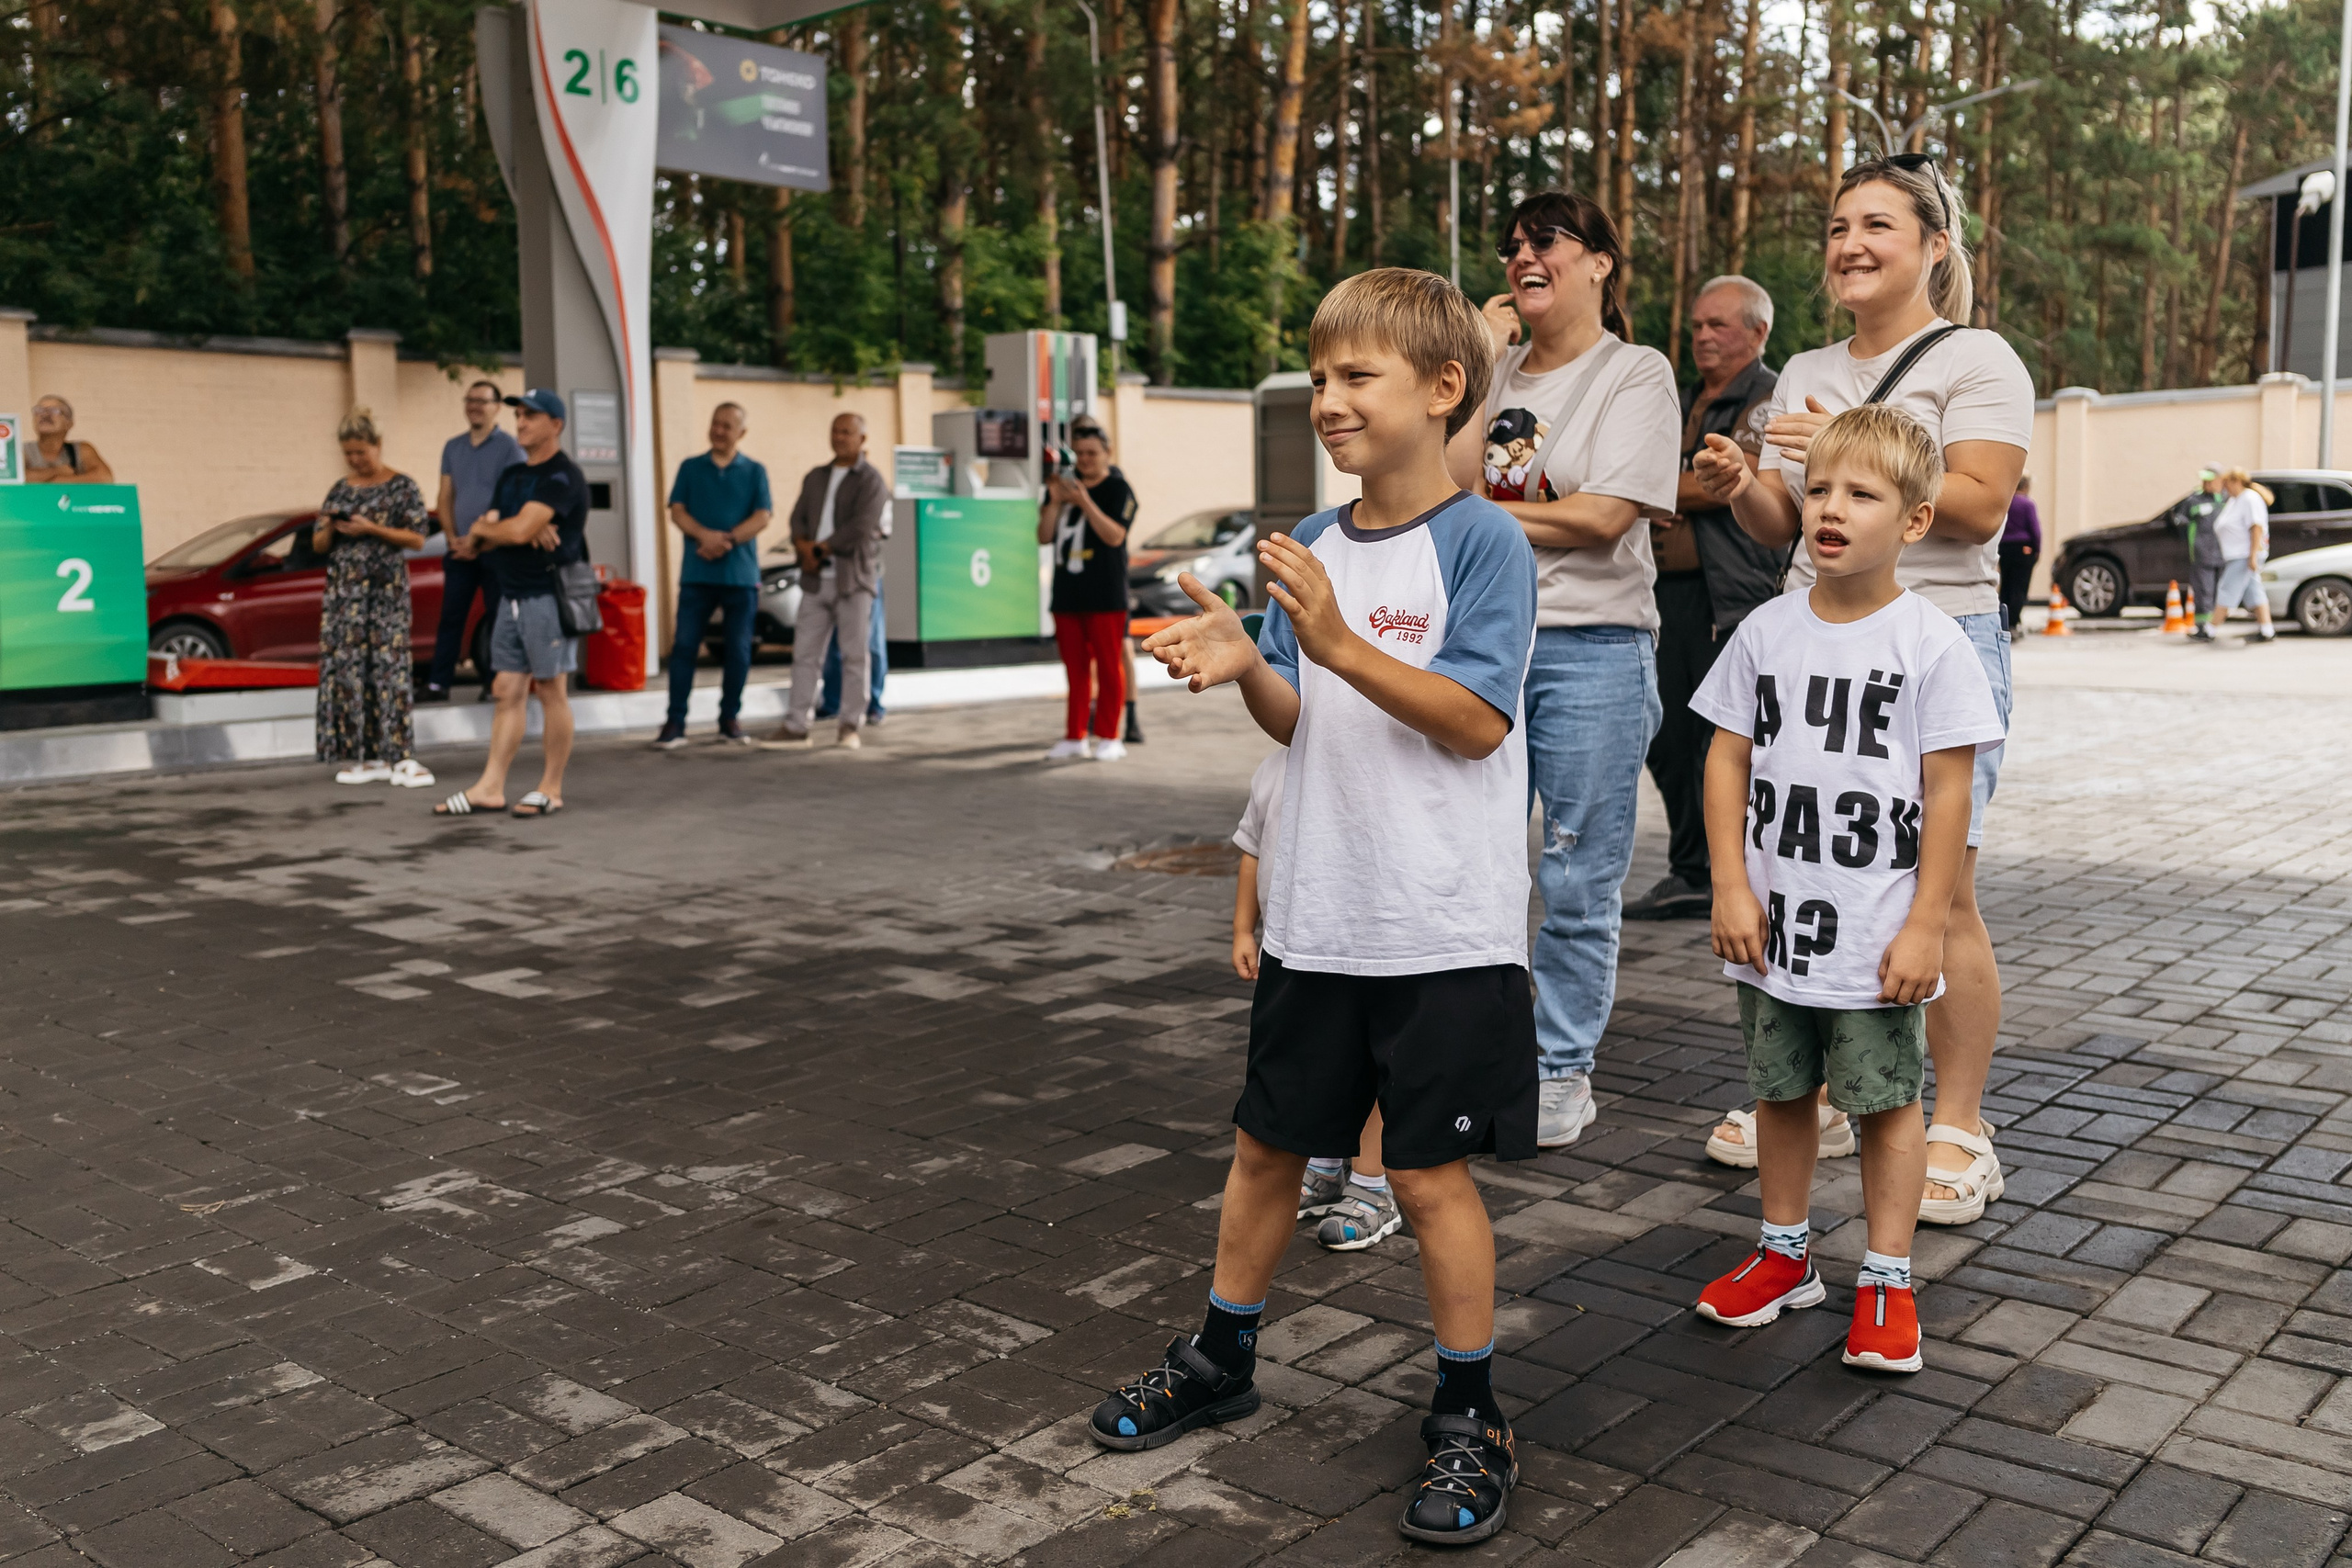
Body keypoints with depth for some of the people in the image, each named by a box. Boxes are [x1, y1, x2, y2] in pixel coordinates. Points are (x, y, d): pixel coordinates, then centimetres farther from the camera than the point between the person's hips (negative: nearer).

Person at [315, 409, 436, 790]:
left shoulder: (402, 487, 1)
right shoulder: (340, 490, 15)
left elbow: (418, 539, -6)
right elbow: (318, 545, 17)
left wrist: (371, 529, -15)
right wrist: (330, 528, -5)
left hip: (386, 590, -5)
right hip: (343, 590, 5)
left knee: (390, 666, -10)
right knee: (347, 668, 0)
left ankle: (402, 758, -10)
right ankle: (366, 757, 5)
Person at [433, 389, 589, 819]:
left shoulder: (562, 476, -11)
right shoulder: (511, 476, 18)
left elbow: (518, 530, -21)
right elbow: (487, 539, 11)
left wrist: (484, 527, 1)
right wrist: (524, 530, -9)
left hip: (548, 594, -9)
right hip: (511, 594, 9)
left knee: (550, 691, -2)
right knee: (509, 691, 7)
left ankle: (551, 789, 6)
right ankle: (490, 788, 8)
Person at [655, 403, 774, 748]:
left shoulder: (754, 471, 8)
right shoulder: (690, 468, 12)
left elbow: (763, 517, -2)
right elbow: (677, 512, 3)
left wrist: (726, 540, -15)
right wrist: (706, 535, -17)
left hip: (741, 574, 0)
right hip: (697, 573, 0)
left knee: (738, 650, 2)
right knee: (684, 646, -5)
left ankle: (730, 720, 14)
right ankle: (675, 722, -3)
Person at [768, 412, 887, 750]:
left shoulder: (870, 480, -2)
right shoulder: (815, 477, 18)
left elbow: (859, 529, -13)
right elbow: (798, 518, 12)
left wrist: (818, 549, -9)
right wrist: (804, 546, -9)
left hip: (853, 578, -5)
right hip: (816, 579, 5)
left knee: (854, 655, -2)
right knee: (805, 652, 2)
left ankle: (849, 726, 5)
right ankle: (796, 726, 4)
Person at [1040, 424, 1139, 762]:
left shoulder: (1118, 489, -3)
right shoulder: (1064, 485, 13)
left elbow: (1115, 535, -16)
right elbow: (1044, 537, 8)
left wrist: (1085, 502, -23)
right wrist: (1054, 502, -6)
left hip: (1106, 596, -5)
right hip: (1066, 594, 5)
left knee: (1109, 666, -1)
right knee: (1075, 668, 10)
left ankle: (1108, 737, 6)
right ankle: (1075, 737, 15)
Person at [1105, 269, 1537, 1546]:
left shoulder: (1481, 543, -11)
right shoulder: (1309, 547, 7)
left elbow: (1477, 722, -18)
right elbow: (1297, 722, 10)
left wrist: (1337, 644, -27)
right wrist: (1246, 664, -11)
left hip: (1442, 928, -6)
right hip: (1315, 915, 6)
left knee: (1429, 1171, 3)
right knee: (1265, 1146, 17)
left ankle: (1469, 1419, 22)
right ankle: (1222, 1358, 37)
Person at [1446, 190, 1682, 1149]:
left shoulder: (1638, 374, 0)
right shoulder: (1496, 372, 14)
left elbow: (1603, 518, -12)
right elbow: (1451, 480, -1)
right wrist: (1485, 360, 1)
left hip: (1593, 649, -4)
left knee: (1578, 882, 2)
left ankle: (1563, 1069, 16)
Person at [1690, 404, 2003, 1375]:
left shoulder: (1931, 643, -9)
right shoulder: (1767, 632, 2)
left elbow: (1949, 792, -9)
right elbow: (1727, 759, 4)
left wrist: (1925, 926, -11)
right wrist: (1731, 886, -4)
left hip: (1878, 933, -4)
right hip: (1774, 924, 4)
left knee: (1886, 1099, 6)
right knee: (1781, 1089, 15)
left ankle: (1886, 1283, 19)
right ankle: (1785, 1255, 32)